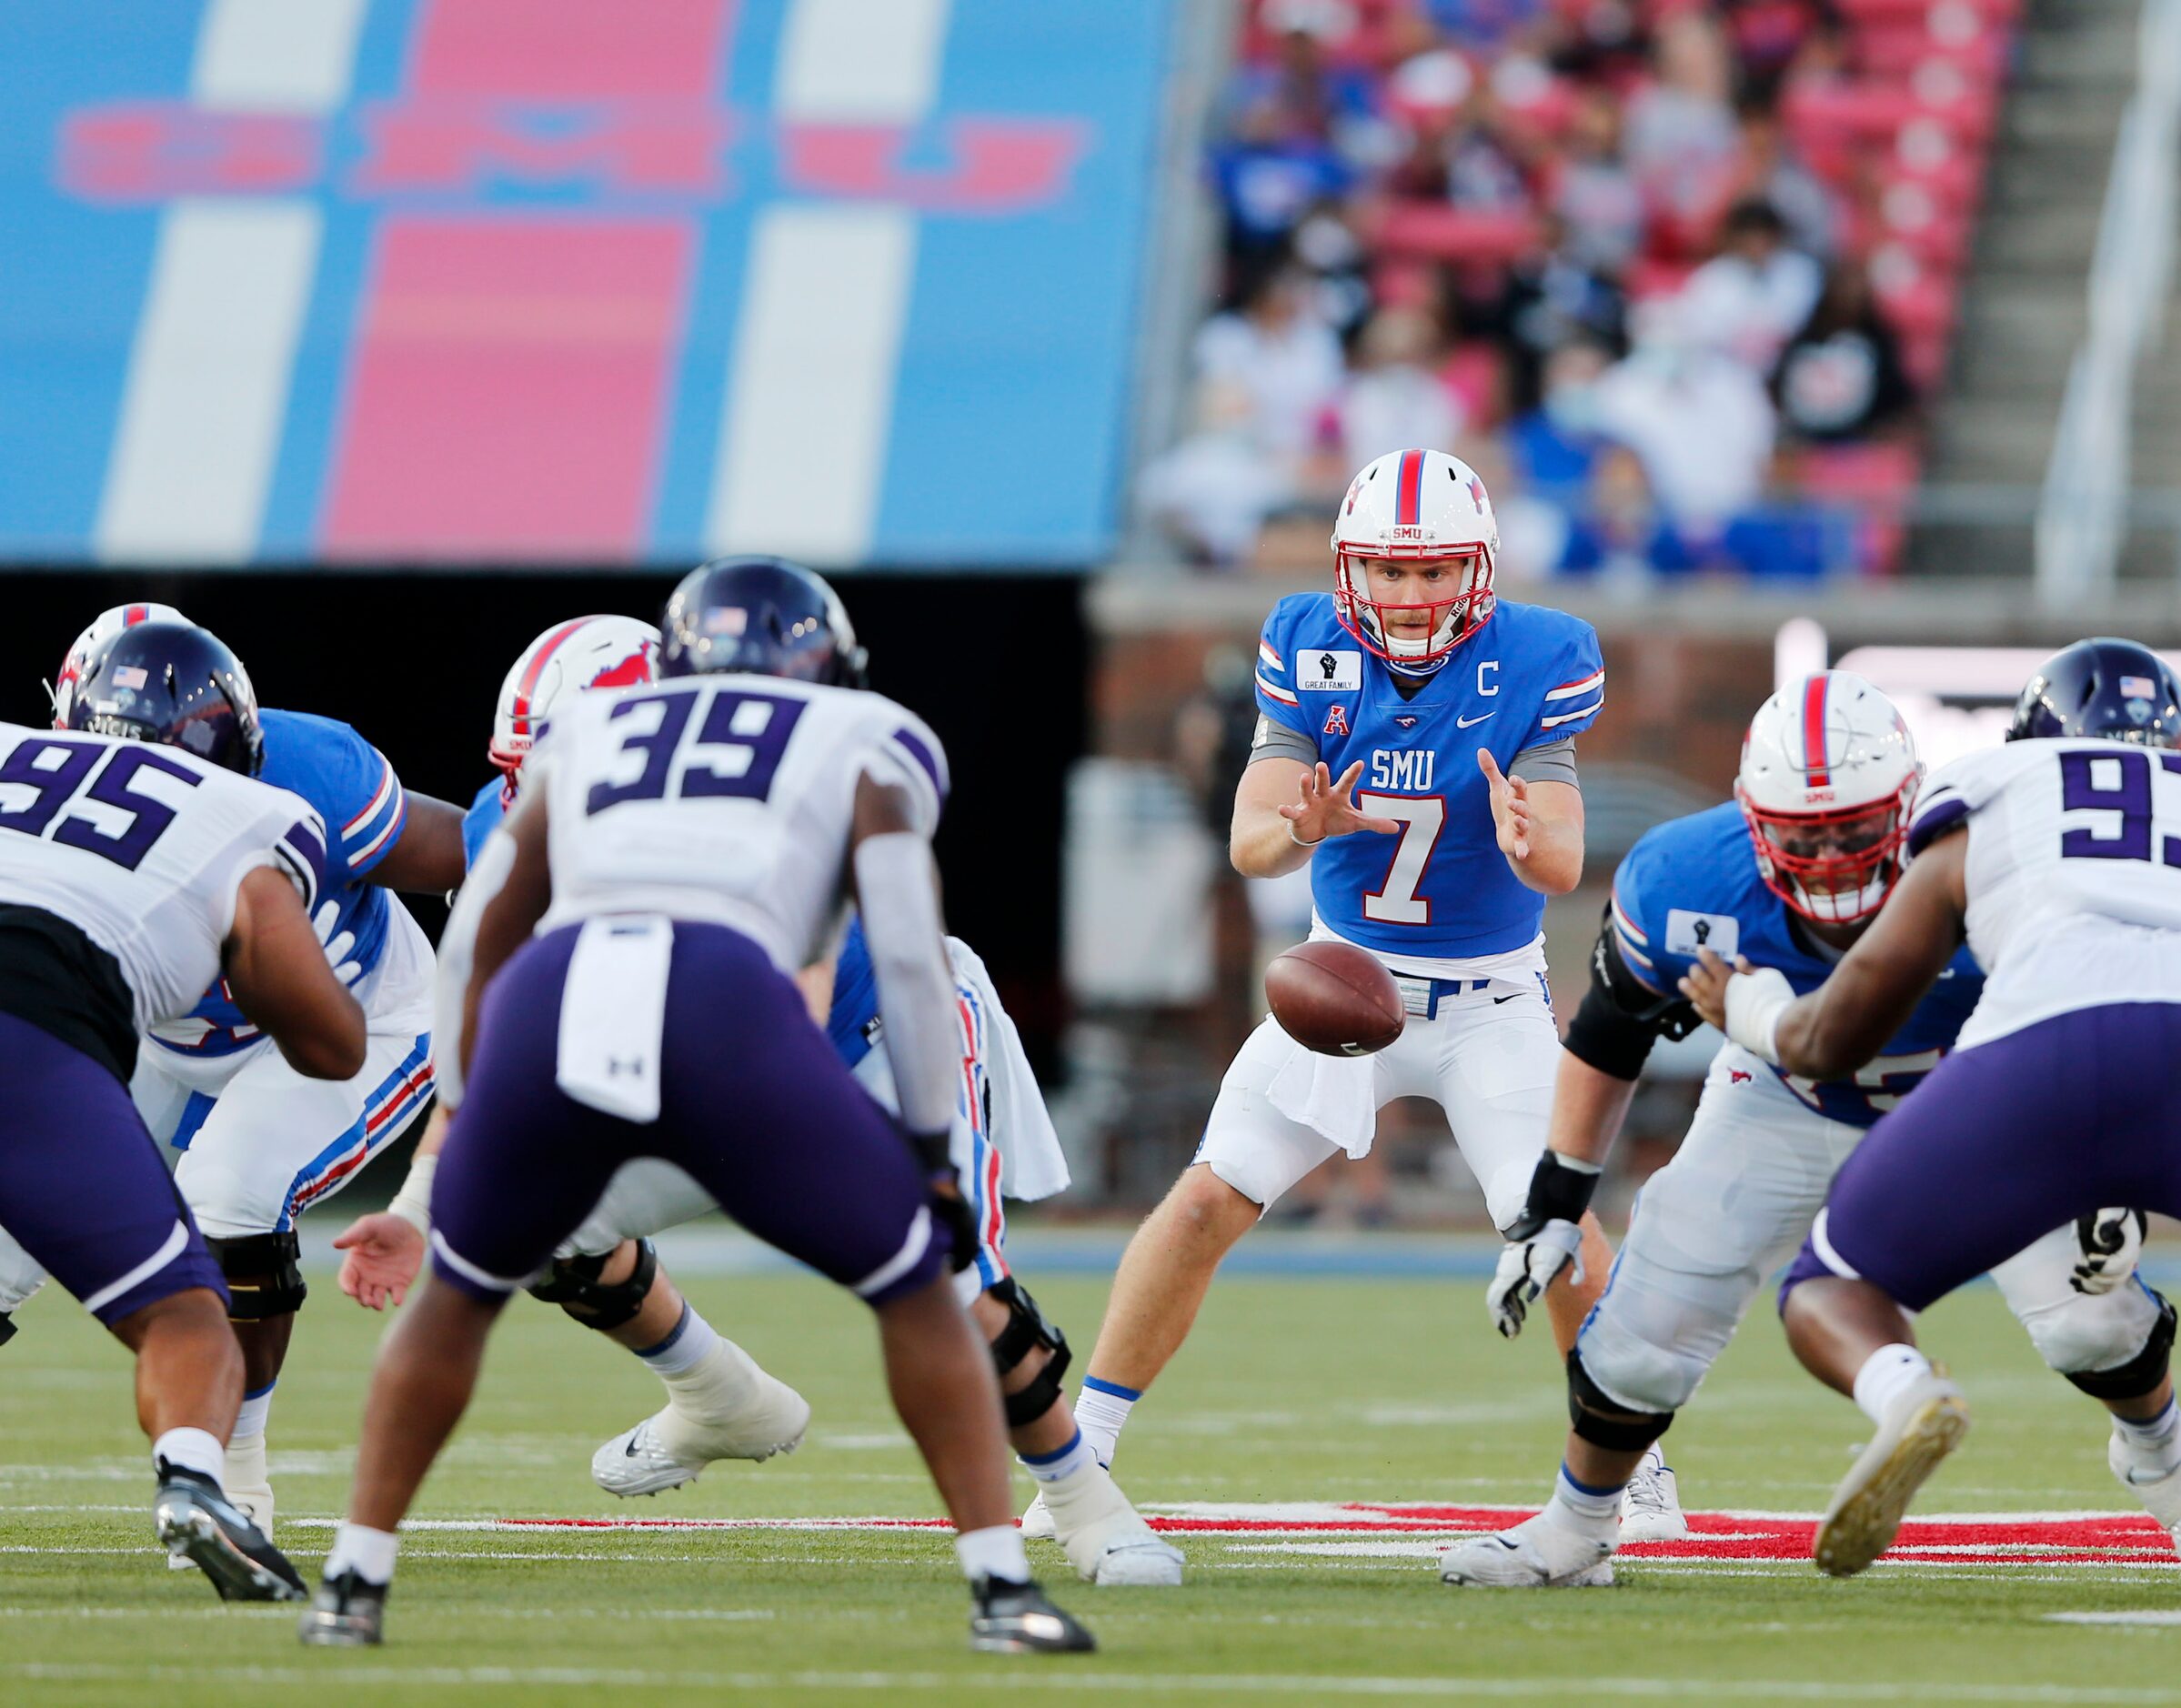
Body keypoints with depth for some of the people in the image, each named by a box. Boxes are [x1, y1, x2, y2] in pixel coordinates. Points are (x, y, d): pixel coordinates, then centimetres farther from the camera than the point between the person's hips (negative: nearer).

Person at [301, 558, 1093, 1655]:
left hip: (550, 1005, 3)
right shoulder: (868, 746, 26)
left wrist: (471, 1129, 41)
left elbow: (479, 947, 32)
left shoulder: (587, 737, 35)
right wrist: (932, 1155, 21)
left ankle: (352, 1585, 25)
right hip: (724, 1013, -3)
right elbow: (907, 956, 13)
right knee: (916, 1288, 18)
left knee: (457, 1295, 29)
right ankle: (1001, 1588, 10)